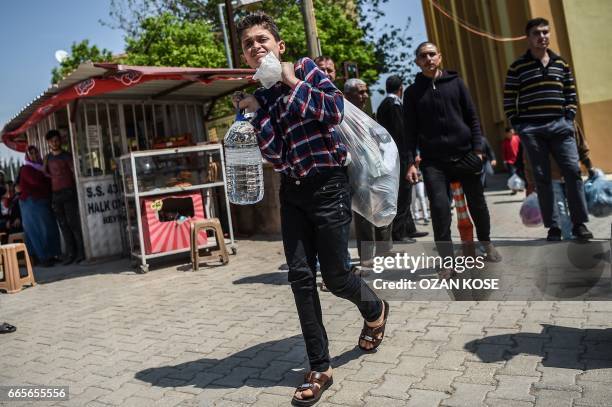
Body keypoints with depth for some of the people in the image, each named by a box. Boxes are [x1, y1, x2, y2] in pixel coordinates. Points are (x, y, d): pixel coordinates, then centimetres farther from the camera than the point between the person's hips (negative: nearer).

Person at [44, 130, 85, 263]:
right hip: (56, 194, 5)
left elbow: (75, 172, -6)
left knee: (73, 222, -9)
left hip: (69, 192, -5)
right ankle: (70, 254, 7)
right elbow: (45, 173, 24)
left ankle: (81, 252, -4)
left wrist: (76, 189, -14)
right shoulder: (48, 158, 14)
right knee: (63, 225, 4)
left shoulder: (67, 156, 0)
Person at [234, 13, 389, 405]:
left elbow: (335, 109, -18)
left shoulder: (305, 68, 0)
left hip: (328, 184, -5)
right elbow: (273, 154, -1)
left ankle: (375, 310, 35)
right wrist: (255, 111, -5)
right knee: (301, 277, 0)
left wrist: (293, 82, -11)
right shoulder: (261, 95, 10)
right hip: (292, 191, 5)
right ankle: (320, 368, 11)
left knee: (336, 275, 0)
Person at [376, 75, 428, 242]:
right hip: (400, 155, -10)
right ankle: (399, 233, -2)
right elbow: (401, 131, -18)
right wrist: (410, 154, -14)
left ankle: (409, 229, 24)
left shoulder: (382, 105, 17)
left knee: (403, 195, 16)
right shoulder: (395, 104, -11)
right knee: (403, 195, -5)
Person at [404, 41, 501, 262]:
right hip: (433, 161, -1)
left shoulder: (455, 82, 9)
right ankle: (447, 257, -4)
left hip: (465, 155, 2)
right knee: (440, 207, -14)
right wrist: (411, 163, -6)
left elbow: (472, 117, 8)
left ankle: (486, 243, 34)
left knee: (477, 203, 11)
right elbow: (410, 131, 4)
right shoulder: (412, 92, 7)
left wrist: (477, 149, -2)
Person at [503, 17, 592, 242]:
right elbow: (509, 99, 3)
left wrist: (570, 117, 6)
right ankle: (553, 227, 7)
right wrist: (517, 124, -4)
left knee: (573, 171, -4)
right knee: (542, 178, 0)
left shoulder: (561, 63, 13)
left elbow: (571, 92, 17)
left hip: (560, 125, 3)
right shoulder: (517, 66, 3)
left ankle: (579, 223, 6)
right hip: (531, 129, -3)